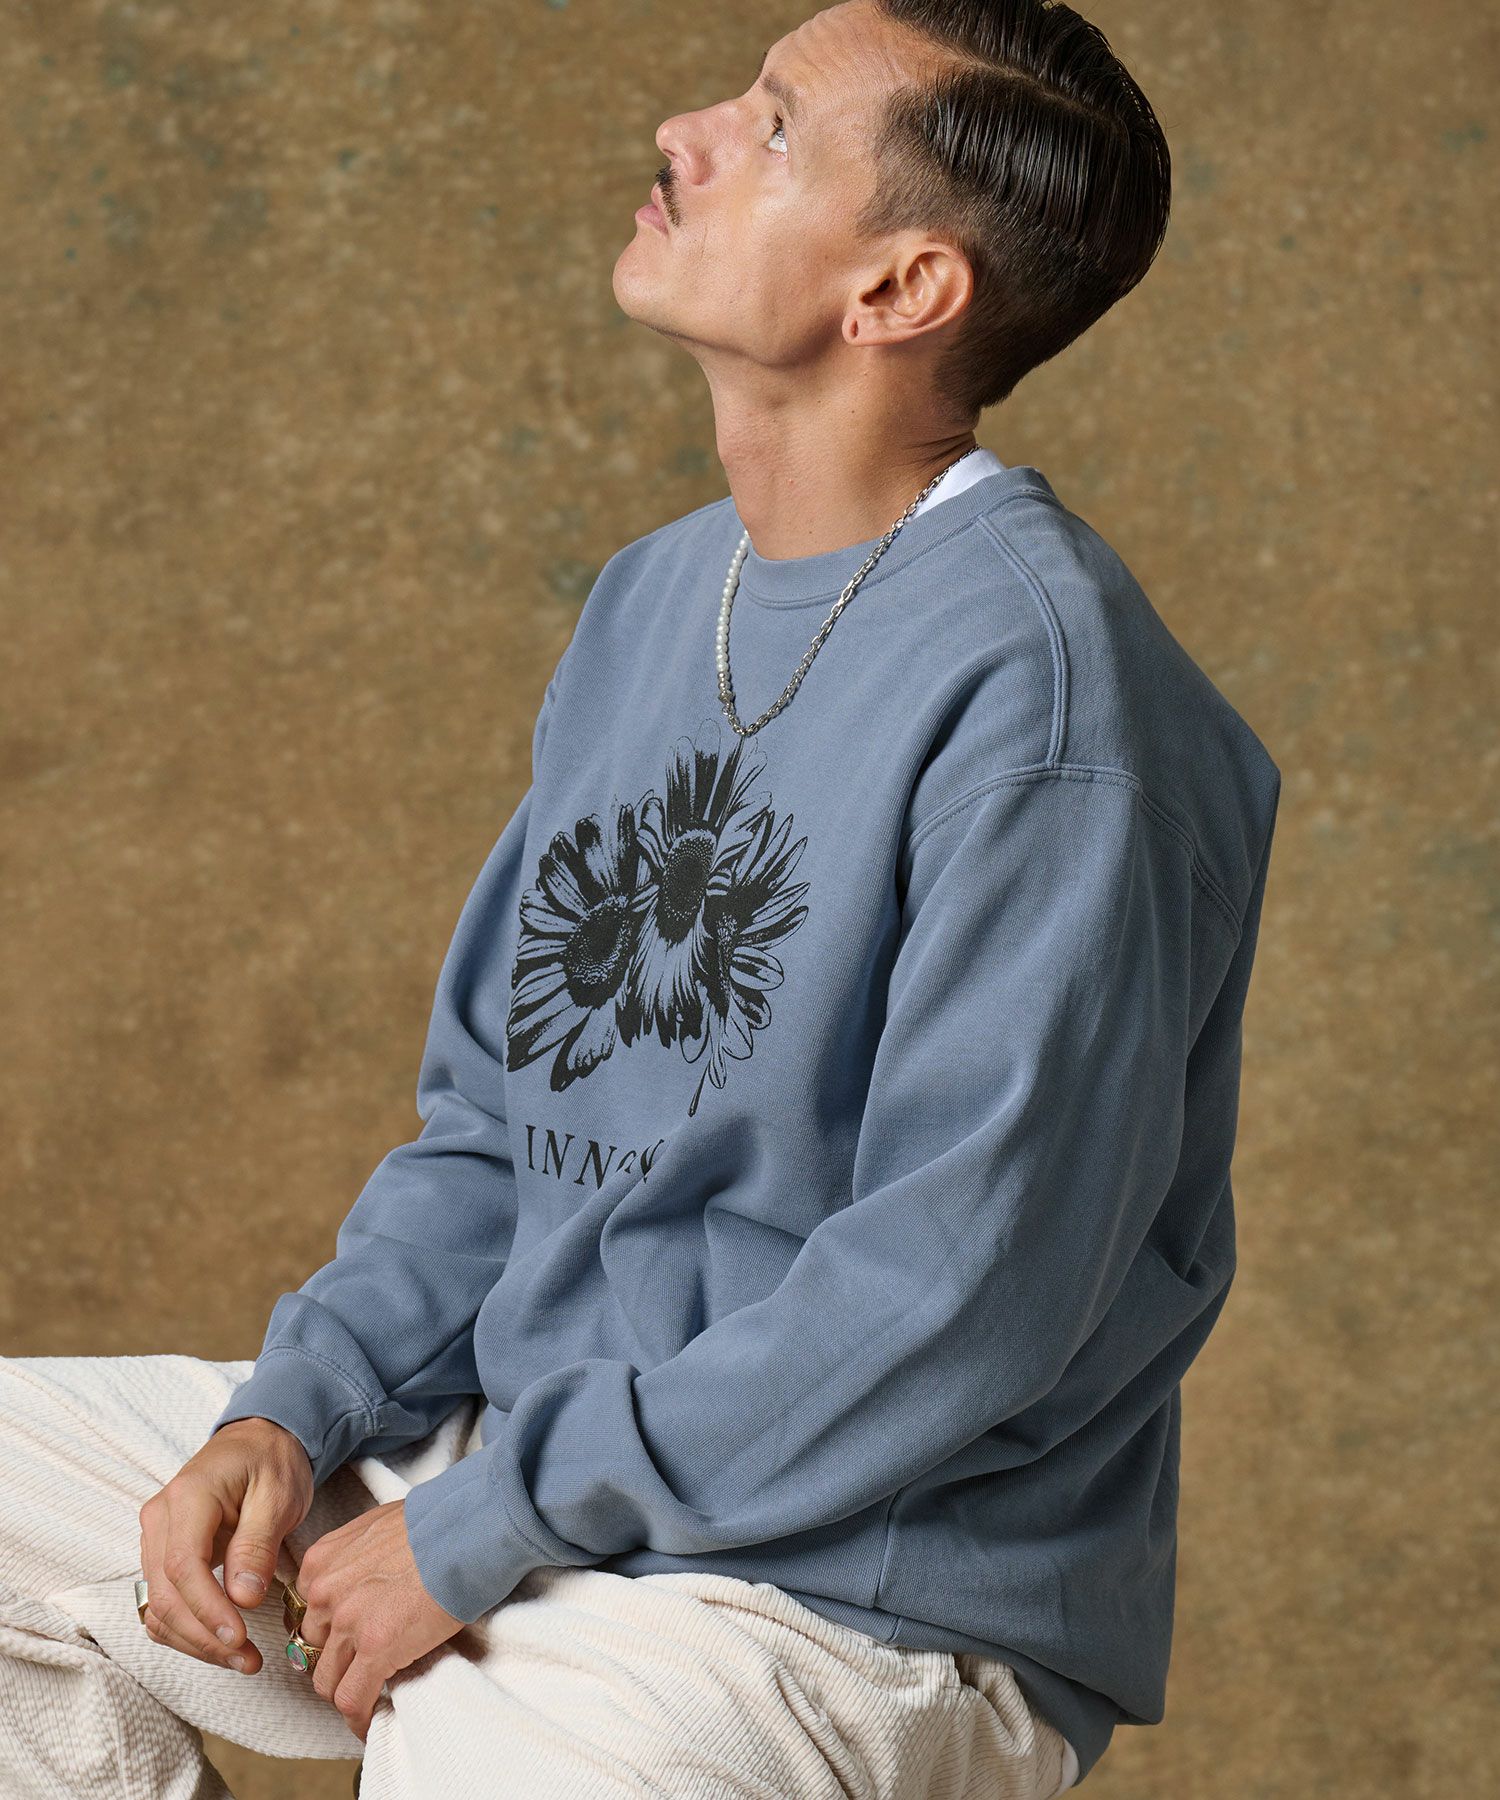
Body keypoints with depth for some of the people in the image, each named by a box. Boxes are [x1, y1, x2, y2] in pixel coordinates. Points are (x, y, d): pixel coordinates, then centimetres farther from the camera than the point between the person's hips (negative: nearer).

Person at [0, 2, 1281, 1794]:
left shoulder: (1036, 676, -18)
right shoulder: (651, 600, 9)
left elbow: (965, 1309, -22)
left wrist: (478, 1532, -17)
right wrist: (296, 1410, -2)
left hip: (877, 1601, -8)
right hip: (518, 1459, 8)